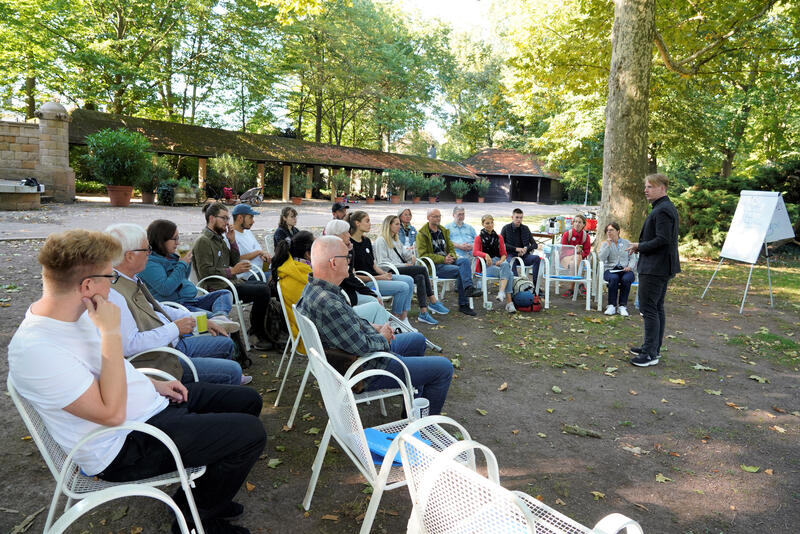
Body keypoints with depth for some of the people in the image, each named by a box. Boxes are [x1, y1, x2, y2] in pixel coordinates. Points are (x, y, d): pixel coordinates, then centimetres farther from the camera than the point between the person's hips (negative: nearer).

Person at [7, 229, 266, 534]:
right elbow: (112, 414, -30)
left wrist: (153, 385, 7)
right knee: (250, 432, -16)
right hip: (125, 449, -9)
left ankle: (210, 496, 27)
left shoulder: (75, 313, 0)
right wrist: (111, 332, -30)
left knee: (248, 400, 11)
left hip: (151, 405, 10)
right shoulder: (34, 349, -28)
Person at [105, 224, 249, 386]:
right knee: (233, 370, -11)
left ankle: (232, 379, 46)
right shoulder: (113, 293, -25)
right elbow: (129, 345, -31)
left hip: (174, 342, 10)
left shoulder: (132, 279, 6)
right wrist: (175, 328, -22)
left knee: (226, 343, 22)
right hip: (159, 360, -10)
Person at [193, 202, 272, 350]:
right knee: (262, 291, -23)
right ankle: (260, 336, -12)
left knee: (266, 285, 5)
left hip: (231, 282, 10)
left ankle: (255, 328, 10)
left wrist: (232, 241, 7)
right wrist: (232, 271, -19)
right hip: (219, 288, -10)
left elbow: (235, 262, 19)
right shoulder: (203, 241, -9)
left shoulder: (219, 239, 20)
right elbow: (206, 272, -18)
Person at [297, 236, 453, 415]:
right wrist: (383, 337, -10)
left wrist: (372, 327, 2)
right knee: (444, 368, -2)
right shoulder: (328, 305, -35)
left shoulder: (312, 289, -2)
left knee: (417, 340, 28)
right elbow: (363, 348, -30)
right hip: (365, 373, -10)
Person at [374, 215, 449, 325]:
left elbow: (404, 253, 30)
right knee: (422, 269, -25)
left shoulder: (396, 240, 28)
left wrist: (411, 256, 4)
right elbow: (383, 262, -10)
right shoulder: (381, 241, -1)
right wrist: (404, 265, -14)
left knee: (420, 277, -24)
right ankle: (434, 302, -22)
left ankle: (423, 313, -29)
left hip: (401, 270, 8)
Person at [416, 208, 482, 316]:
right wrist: (443, 259, -17)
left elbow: (451, 247, 26)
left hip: (447, 261, 6)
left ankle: (469, 288, -33)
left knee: (465, 260, -25)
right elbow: (423, 255, -10)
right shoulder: (422, 234, -2)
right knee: (460, 271, -27)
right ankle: (463, 304, -29)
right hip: (434, 266, -6)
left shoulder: (443, 231, 21)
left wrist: (451, 256, -1)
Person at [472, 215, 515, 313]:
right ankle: (509, 303, -37)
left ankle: (502, 292, -44)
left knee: (506, 265, -36)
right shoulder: (479, 238, 11)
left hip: (498, 261, 3)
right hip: (486, 265, -3)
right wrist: (485, 255, -27)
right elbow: (474, 252, -7)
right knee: (509, 274, -31)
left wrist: (501, 261, -9)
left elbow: (503, 254, 15)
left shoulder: (499, 237, 22)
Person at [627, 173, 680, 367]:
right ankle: (654, 347, 26)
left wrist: (639, 246, -12)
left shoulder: (662, 210, -18)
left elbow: (662, 240, -24)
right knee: (657, 308, 16)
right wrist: (641, 246, 11)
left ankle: (651, 353, -3)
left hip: (655, 268, -11)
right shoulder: (667, 207, 16)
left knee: (649, 308, -7)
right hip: (662, 267, 11)